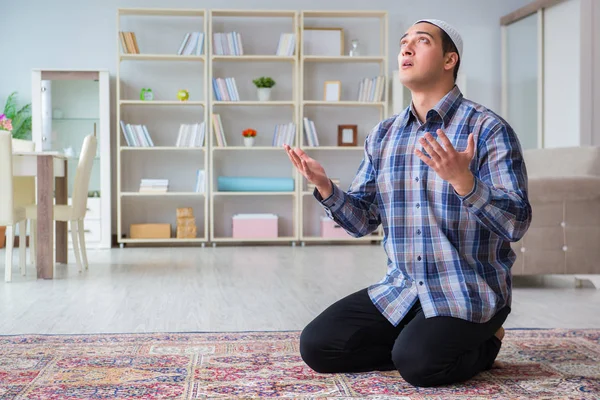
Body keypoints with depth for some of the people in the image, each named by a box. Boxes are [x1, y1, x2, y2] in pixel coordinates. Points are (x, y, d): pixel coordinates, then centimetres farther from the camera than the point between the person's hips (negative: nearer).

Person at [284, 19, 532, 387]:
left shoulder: (488, 129, -9)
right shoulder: (383, 135, 8)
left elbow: (516, 224, -16)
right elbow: (362, 221, 8)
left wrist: (462, 180, -33)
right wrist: (325, 187, -11)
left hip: (469, 291, -5)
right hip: (400, 289, 6)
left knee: (417, 362, -29)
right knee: (317, 346, -7)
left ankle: (480, 345, 3)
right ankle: (425, 340, 9)